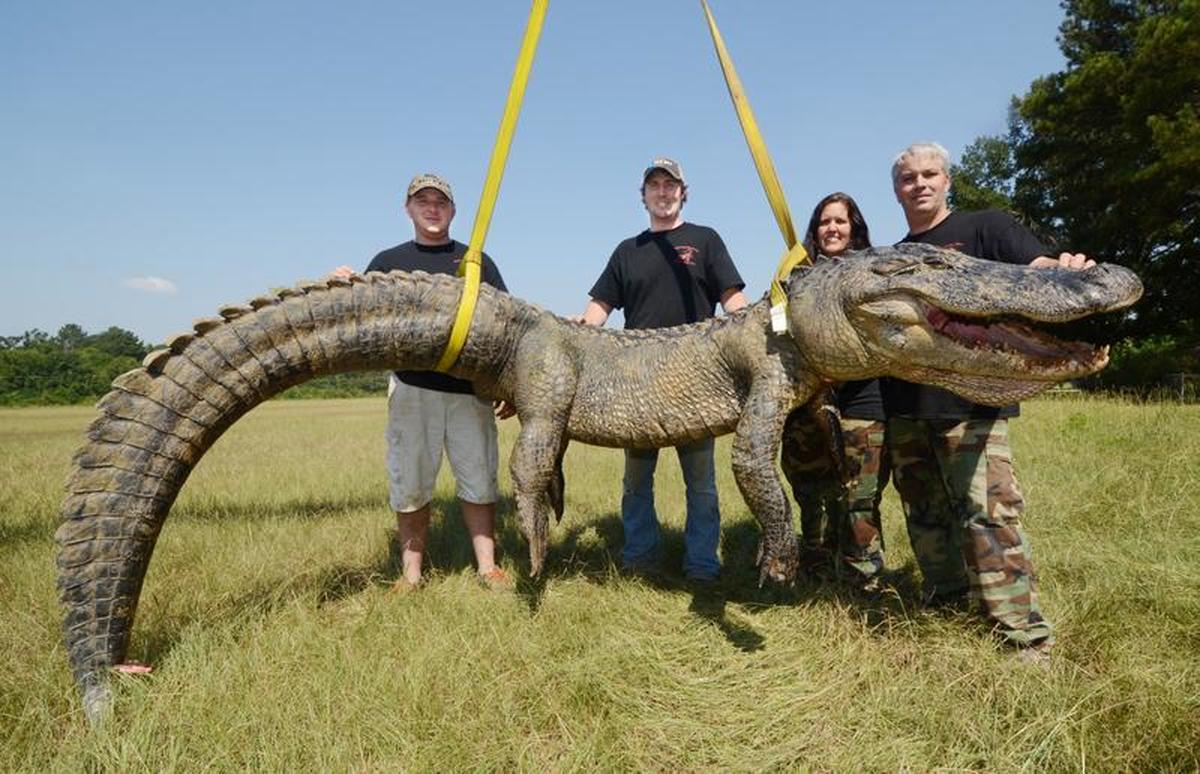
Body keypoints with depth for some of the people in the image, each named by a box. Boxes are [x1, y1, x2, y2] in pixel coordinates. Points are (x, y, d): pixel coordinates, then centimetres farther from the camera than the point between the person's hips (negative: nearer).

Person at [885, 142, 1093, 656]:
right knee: (925, 514, 11)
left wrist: (1066, 269, -31)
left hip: (969, 399, -5)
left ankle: (1026, 637, -1)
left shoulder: (983, 228, 6)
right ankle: (947, 609, 25)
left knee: (986, 511, -10)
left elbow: (1039, 268, -7)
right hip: (904, 404, 6)